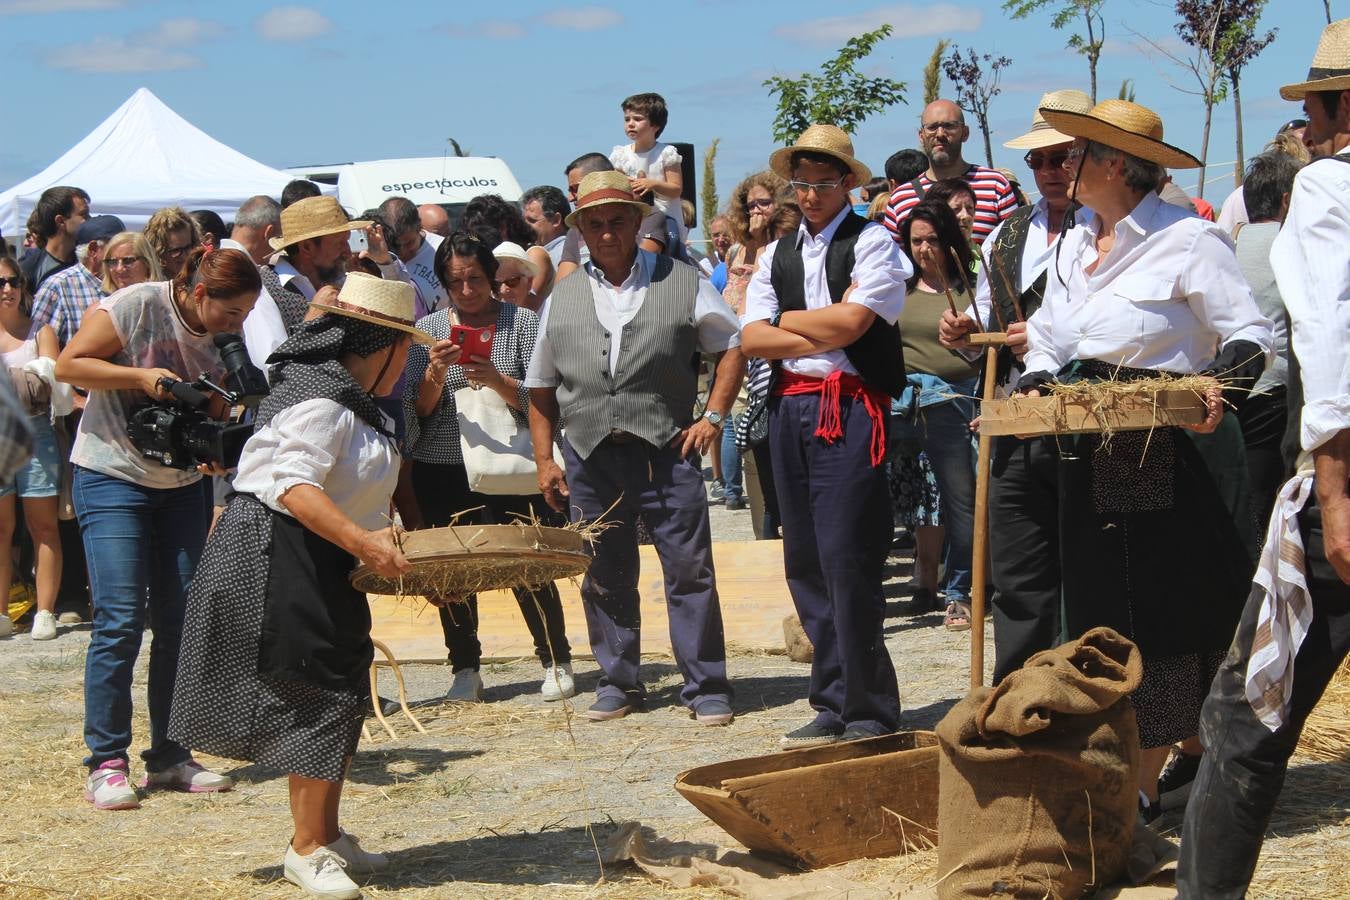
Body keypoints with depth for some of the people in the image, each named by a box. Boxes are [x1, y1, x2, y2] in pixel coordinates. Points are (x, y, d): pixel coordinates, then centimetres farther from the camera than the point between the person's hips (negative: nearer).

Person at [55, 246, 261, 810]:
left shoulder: (224, 340, 2)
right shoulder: (136, 307, -15)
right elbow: (69, 365, -12)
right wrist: (141, 375, -22)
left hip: (182, 485, 6)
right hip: (112, 477, -6)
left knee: (182, 621, 4)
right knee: (120, 621, -11)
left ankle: (169, 757, 13)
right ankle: (106, 765, -5)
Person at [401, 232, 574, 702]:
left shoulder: (523, 322, 2)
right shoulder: (428, 330, 8)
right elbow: (417, 411, 4)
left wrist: (497, 381, -21)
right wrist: (435, 375, -15)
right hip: (443, 471, 2)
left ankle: (556, 663, 8)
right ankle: (465, 669, 13)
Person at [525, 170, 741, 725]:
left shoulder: (681, 283, 4)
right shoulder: (562, 298, 11)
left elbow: (733, 345, 10)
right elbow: (540, 387, 15)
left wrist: (713, 416, -1)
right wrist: (544, 460, 9)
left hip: (666, 450, -3)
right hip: (589, 456, 3)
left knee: (689, 571, -3)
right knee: (605, 579, 9)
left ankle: (706, 687, 4)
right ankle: (619, 684, 21)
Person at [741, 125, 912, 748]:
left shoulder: (871, 243, 0)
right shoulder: (776, 256, 17)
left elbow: (849, 322, -13)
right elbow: (752, 338, 4)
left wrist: (788, 320, 2)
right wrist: (822, 331, -7)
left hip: (850, 409, -6)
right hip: (789, 410, 7)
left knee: (847, 561, -11)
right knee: (805, 564, 8)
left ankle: (869, 712, -3)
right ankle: (833, 705, 16)